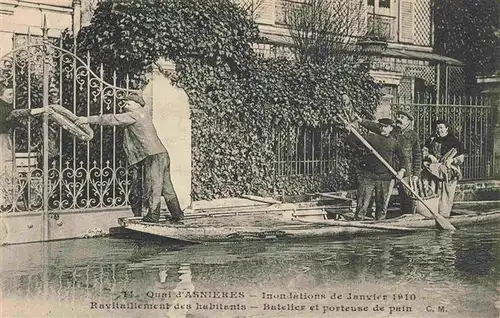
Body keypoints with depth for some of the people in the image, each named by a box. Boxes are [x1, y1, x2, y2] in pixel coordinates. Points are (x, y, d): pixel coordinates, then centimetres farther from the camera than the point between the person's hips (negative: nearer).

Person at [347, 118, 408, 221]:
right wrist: (351, 132, -13)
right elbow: (354, 141, 4)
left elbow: (402, 157, 11)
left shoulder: (394, 143, 7)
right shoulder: (371, 137, 3)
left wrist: (402, 170, -4)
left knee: (382, 204, 9)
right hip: (367, 176, -2)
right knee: (363, 202, -2)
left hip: (384, 178, 2)